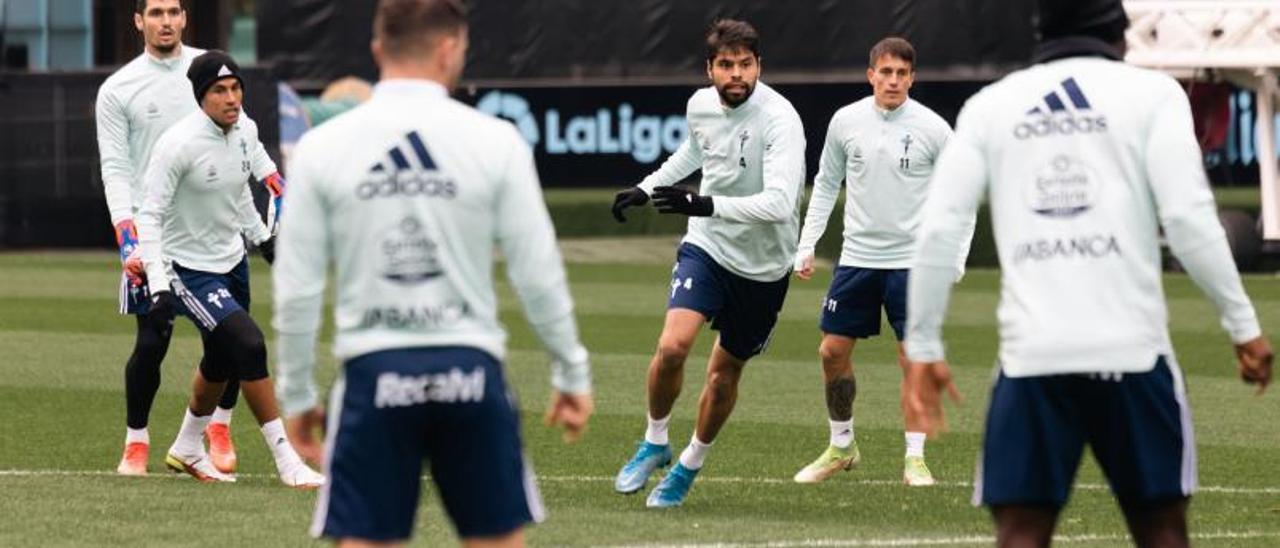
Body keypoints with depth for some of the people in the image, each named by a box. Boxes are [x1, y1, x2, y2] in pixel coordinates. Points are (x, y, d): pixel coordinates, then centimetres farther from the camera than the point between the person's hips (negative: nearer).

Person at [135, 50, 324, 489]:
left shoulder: (245, 131, -4)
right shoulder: (179, 144, -25)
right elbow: (150, 217, -23)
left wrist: (261, 236, 25)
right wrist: (159, 288, -29)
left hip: (231, 259, 8)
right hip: (189, 268, -8)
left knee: (221, 361, 19)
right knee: (249, 346, -20)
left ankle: (187, 450, 42)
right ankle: (288, 464, -15)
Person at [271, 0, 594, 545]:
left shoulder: (321, 147, -1)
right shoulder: (495, 141, -3)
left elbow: (296, 291, 0)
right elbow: (539, 275, -1)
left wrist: (297, 394, 11)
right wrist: (572, 372, 11)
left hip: (374, 374, 0)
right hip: (470, 369, 0)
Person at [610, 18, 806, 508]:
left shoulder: (779, 120, -24)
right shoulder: (701, 105, -5)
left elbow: (778, 204, -36)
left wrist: (707, 205, -44)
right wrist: (646, 188, 24)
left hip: (763, 266, -3)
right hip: (706, 247, 3)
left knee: (724, 374, 9)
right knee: (673, 345, -20)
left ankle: (689, 467, 34)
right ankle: (655, 443, 5)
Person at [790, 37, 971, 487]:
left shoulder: (932, 128, -7)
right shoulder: (846, 121, 0)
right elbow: (826, 184, 13)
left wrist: (956, 255, -9)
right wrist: (807, 245, 8)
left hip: (911, 259, -3)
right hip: (857, 257, 3)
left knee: (914, 356, -8)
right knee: (833, 350, 3)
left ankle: (914, 458, 2)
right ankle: (841, 447, 21)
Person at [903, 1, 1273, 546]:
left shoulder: (990, 105, 11)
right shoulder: (1150, 93, 3)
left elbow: (939, 232, 6)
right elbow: (1189, 217, -7)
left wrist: (923, 348, 12)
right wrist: (1243, 324, 0)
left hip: (1031, 354, 2)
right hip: (1131, 349, -1)